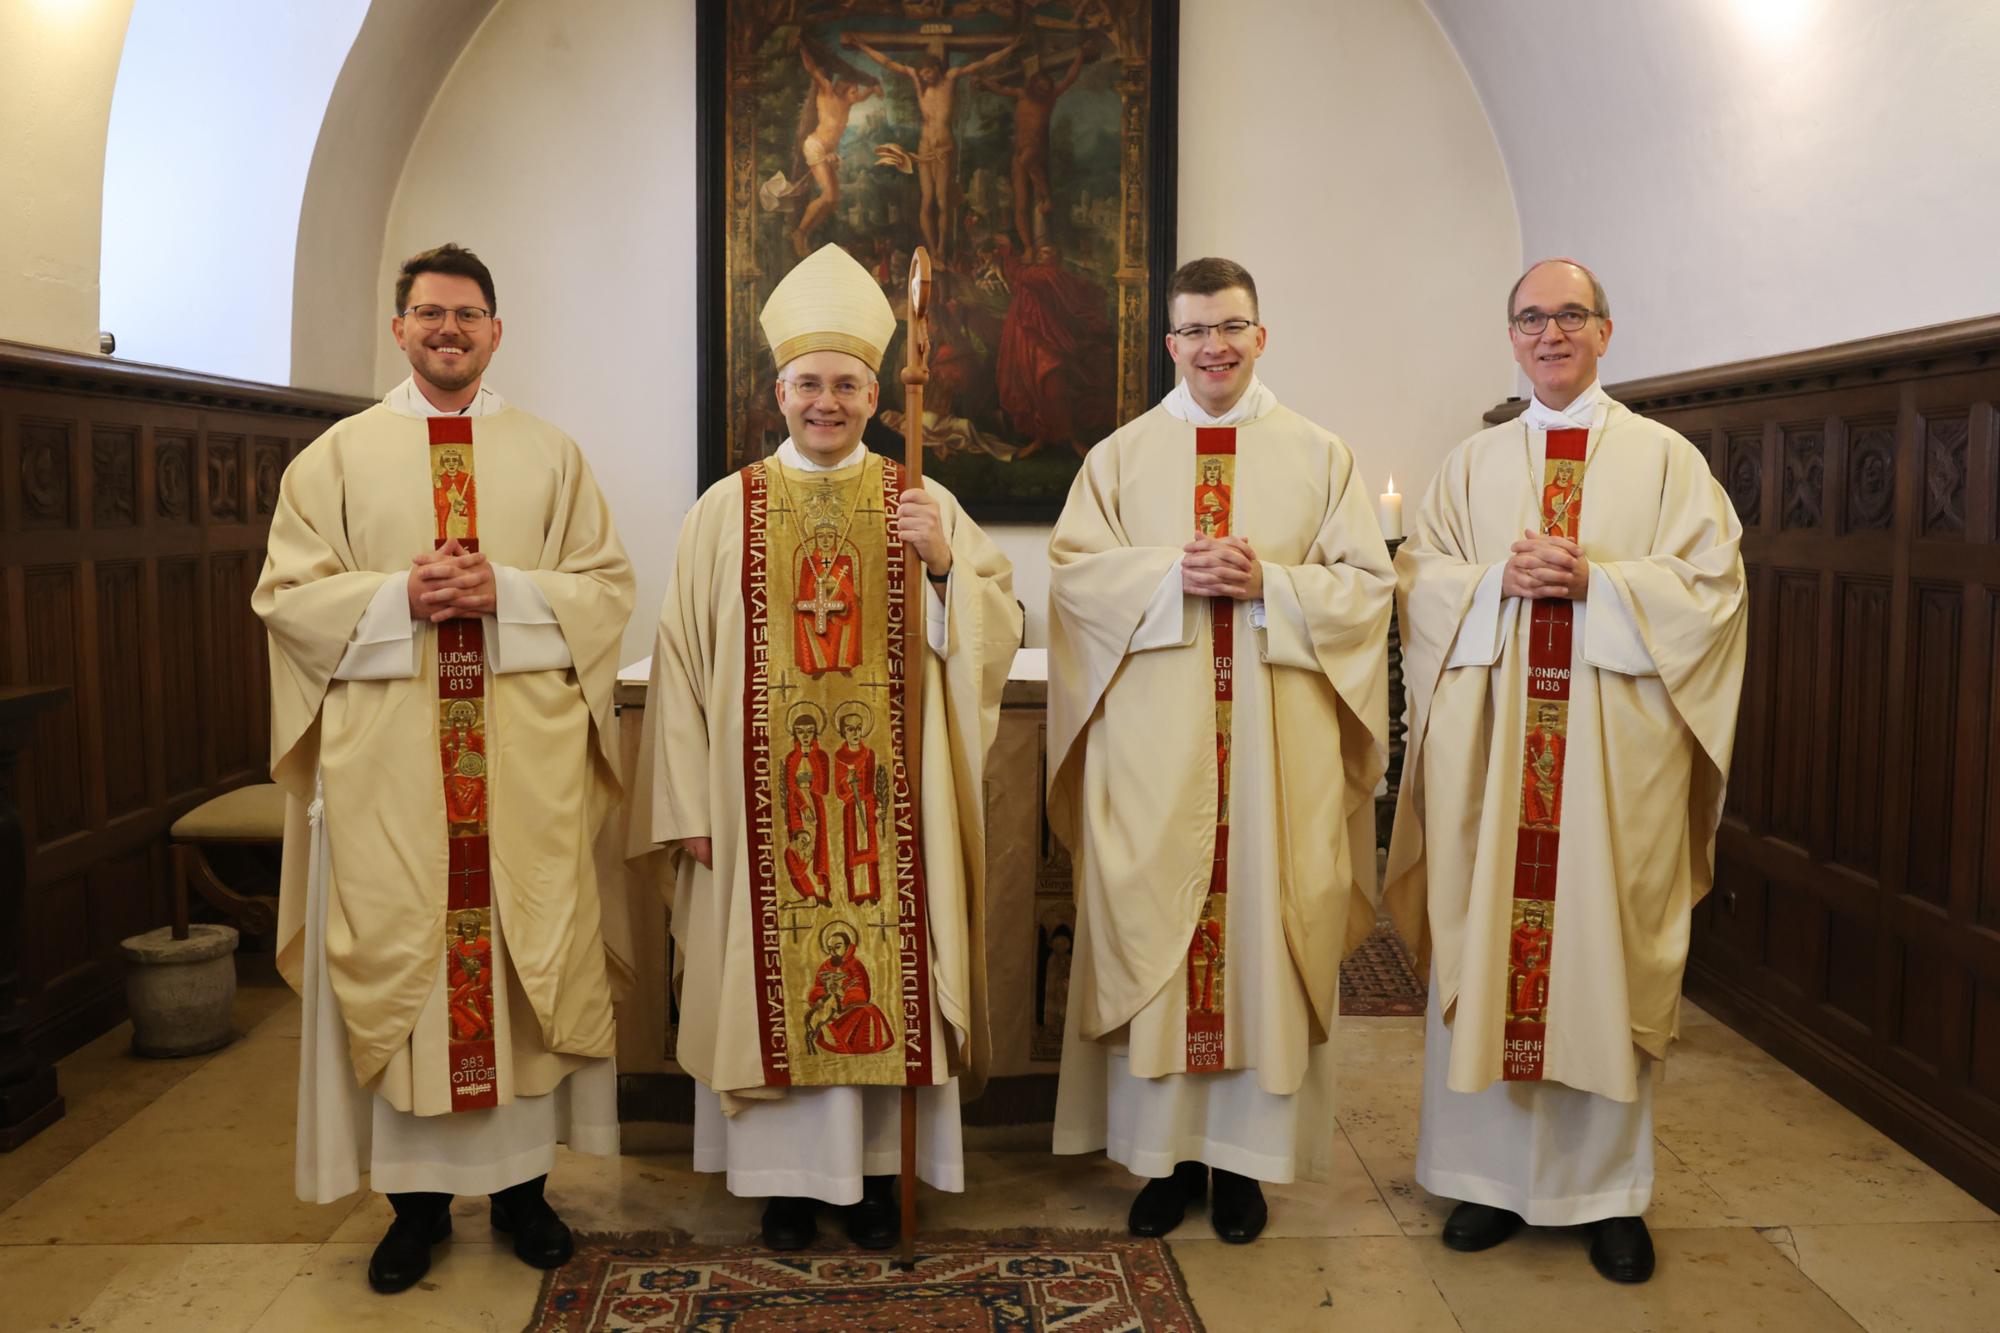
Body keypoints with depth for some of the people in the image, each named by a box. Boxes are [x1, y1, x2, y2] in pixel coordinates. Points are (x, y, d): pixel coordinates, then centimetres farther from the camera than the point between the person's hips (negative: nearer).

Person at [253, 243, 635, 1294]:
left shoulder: (550, 455, 11)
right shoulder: (340, 454, 10)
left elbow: (606, 585, 4)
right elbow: (286, 592, 4)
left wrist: (504, 591, -13)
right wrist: (401, 595, -13)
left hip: (525, 759, 0)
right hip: (386, 760, 0)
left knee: (528, 953, 4)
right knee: (396, 959, 2)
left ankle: (521, 1179, 18)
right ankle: (416, 1197, 15)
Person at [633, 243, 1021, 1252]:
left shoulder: (925, 505, 6)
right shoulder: (726, 511, 5)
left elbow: (994, 634, 0)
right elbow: (682, 658, 2)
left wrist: (943, 564, -19)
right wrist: (690, 805, -3)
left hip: (887, 798, 1)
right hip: (761, 796, 0)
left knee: (886, 966, 5)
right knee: (774, 974, 5)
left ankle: (876, 1167, 21)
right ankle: (787, 1175, 21)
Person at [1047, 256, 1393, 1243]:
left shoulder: (1318, 456, 9)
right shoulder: (1122, 456, 11)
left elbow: (1366, 585, 4)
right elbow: (1073, 569, 1)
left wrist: (1267, 584, -13)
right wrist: (1172, 575, -14)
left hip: (1279, 745, 0)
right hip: (1151, 744, 1)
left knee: (1262, 922, 2)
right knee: (1154, 926, 1)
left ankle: (1245, 1155, 15)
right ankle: (1167, 1150, 15)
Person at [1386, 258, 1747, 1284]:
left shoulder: (1665, 458, 8)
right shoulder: (1473, 464, 14)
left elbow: (1710, 583, 0)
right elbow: (1419, 577, 7)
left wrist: (1596, 579, -13)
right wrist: (1501, 578, -11)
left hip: (1617, 746, -1)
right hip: (1491, 741, 2)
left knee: (1606, 946, 1)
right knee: (1486, 942, 2)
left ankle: (1611, 1188, 14)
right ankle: (1492, 1170, 14)